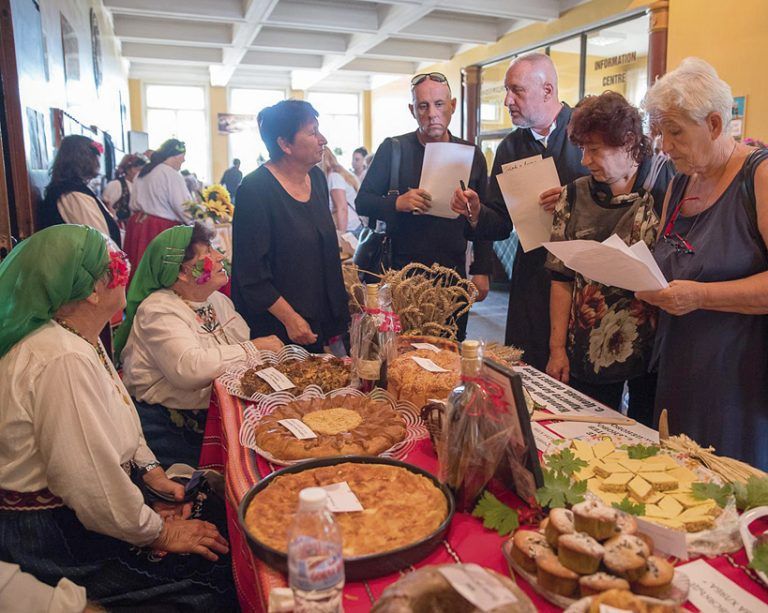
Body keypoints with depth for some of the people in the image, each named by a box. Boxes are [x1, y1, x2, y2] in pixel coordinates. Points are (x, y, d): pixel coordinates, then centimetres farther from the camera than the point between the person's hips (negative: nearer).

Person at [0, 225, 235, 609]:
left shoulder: (81, 340, 3)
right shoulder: (63, 360, -30)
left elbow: (118, 421, 14)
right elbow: (94, 484, -28)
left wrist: (153, 474, 3)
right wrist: (159, 534, -15)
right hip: (58, 537, -9)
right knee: (221, 568, -11)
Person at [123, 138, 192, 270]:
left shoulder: (142, 172, 15)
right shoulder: (172, 175, -10)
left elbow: (134, 205, 19)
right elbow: (184, 207, -14)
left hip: (138, 224, 8)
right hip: (161, 229, -8)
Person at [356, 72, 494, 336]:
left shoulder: (472, 155, 6)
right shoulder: (393, 149, 0)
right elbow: (362, 202, 0)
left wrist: (482, 271, 4)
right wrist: (397, 203, -20)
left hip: (453, 275, 2)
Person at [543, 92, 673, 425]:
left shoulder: (668, 185, -4)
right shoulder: (575, 195, 3)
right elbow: (562, 277, 2)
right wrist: (557, 347, -1)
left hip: (652, 347, -2)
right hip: (588, 352, 2)